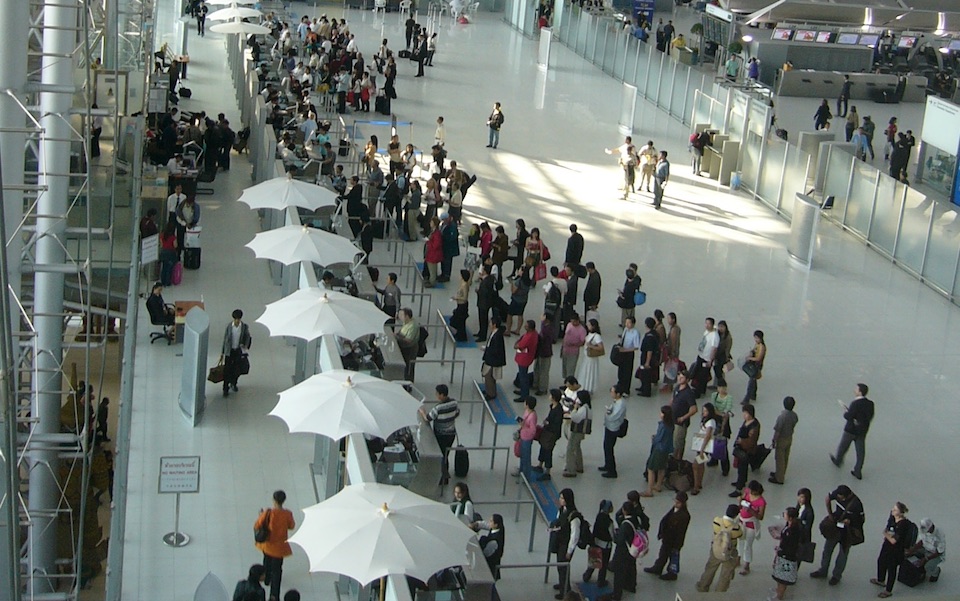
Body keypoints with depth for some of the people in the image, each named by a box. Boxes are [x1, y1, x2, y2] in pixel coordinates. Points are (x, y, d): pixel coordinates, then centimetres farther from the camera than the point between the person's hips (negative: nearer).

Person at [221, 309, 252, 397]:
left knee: (238, 370, 9)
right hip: (229, 351, -1)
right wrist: (222, 352, 5)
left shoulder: (245, 327, -9)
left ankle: (233, 383, 38)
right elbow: (225, 339, 1)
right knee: (227, 370, 0)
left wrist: (245, 346, -13)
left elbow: (247, 337, 7)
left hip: (239, 351, 1)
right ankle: (226, 389, 10)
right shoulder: (229, 326, -9)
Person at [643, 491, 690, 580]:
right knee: (663, 554, 25)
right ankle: (657, 568, 45)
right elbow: (664, 521, 9)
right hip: (667, 538, 8)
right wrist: (661, 533, 13)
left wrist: (676, 545, -18)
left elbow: (681, 532, -23)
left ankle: (672, 573, 34)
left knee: (674, 556, 14)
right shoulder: (673, 509, -4)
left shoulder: (684, 515, -28)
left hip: (675, 541, -8)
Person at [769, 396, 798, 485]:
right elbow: (793, 426, 6)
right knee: (785, 457, 21)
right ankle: (781, 474, 39)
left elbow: (777, 431, -23)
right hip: (790, 438, 7)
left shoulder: (782, 417, -30)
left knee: (779, 458, 7)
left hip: (781, 440, -7)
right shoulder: (794, 415, -9)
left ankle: (779, 479, 17)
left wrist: (774, 441, -12)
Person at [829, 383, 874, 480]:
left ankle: (838, 460, 44)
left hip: (851, 429, -6)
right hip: (863, 431, 6)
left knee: (843, 446, 21)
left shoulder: (855, 404, -28)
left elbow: (848, 416, -25)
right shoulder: (870, 403, -8)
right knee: (860, 451, 11)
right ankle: (858, 472, 17)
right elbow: (870, 417, 1)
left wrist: (845, 411, -5)